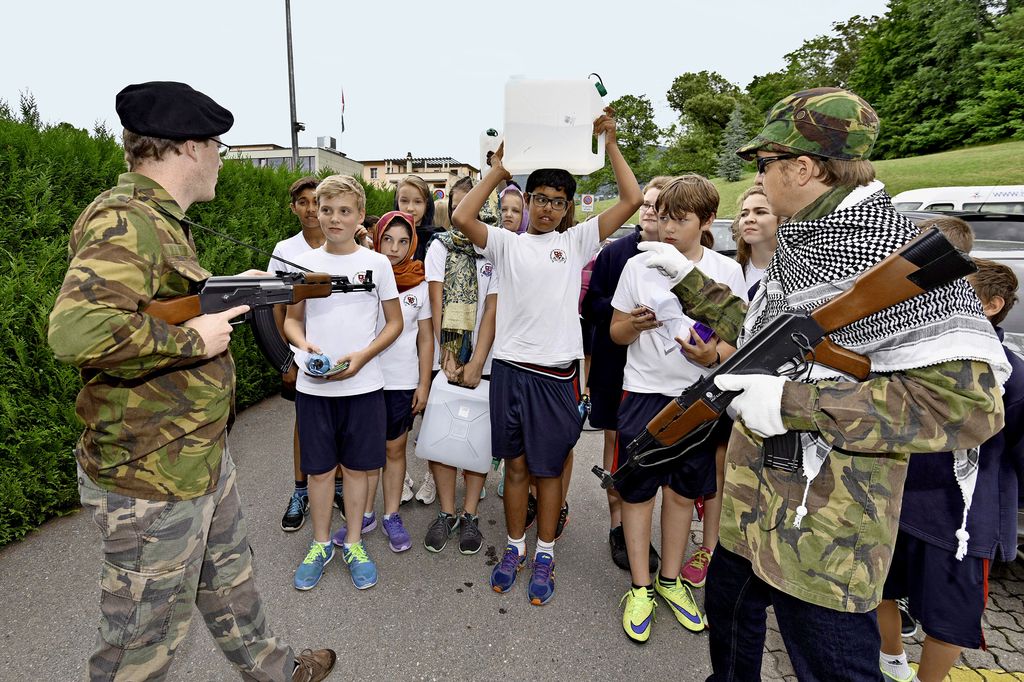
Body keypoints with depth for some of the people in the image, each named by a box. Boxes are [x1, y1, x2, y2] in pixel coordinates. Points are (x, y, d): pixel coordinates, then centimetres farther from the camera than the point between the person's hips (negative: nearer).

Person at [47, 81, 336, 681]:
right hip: (151, 479, -10)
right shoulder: (124, 222, -24)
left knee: (230, 580, 28)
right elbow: (76, 329, -38)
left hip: (204, 456, 10)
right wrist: (194, 339, -26)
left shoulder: (165, 220, 9)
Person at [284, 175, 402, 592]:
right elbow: (292, 320, 11)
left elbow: (395, 322, 3)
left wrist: (363, 356, -12)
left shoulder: (377, 263, -1)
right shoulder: (303, 263, 3)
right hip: (313, 385, 1)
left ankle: (353, 543, 28)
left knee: (356, 466, 10)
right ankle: (320, 544, 30)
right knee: (319, 468, 11)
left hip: (362, 383, -1)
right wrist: (304, 344, -11)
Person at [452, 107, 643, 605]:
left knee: (549, 468, 11)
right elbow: (461, 218, -11)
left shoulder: (577, 242, 6)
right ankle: (514, 549, 33)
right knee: (516, 466, 14)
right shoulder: (506, 243, 6)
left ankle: (545, 556, 28)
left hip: (557, 374, 0)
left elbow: (632, 200, 0)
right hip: (511, 369, 1)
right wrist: (497, 171, -1)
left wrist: (609, 144, 2)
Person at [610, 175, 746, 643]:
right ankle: (641, 587, 24)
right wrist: (634, 324, -19)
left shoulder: (727, 270, -1)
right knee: (637, 491, 6)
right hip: (644, 393, -1)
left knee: (682, 491, 14)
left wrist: (714, 355, -19)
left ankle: (670, 579, 34)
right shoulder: (638, 265, -2)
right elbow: (615, 333, 3)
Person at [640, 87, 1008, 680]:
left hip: (823, 536, -9)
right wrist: (688, 278, 19)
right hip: (751, 508, 9)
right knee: (729, 630, 28)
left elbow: (969, 402, -26)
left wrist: (794, 403, -29)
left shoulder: (897, 253, -20)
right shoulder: (802, 248, 9)